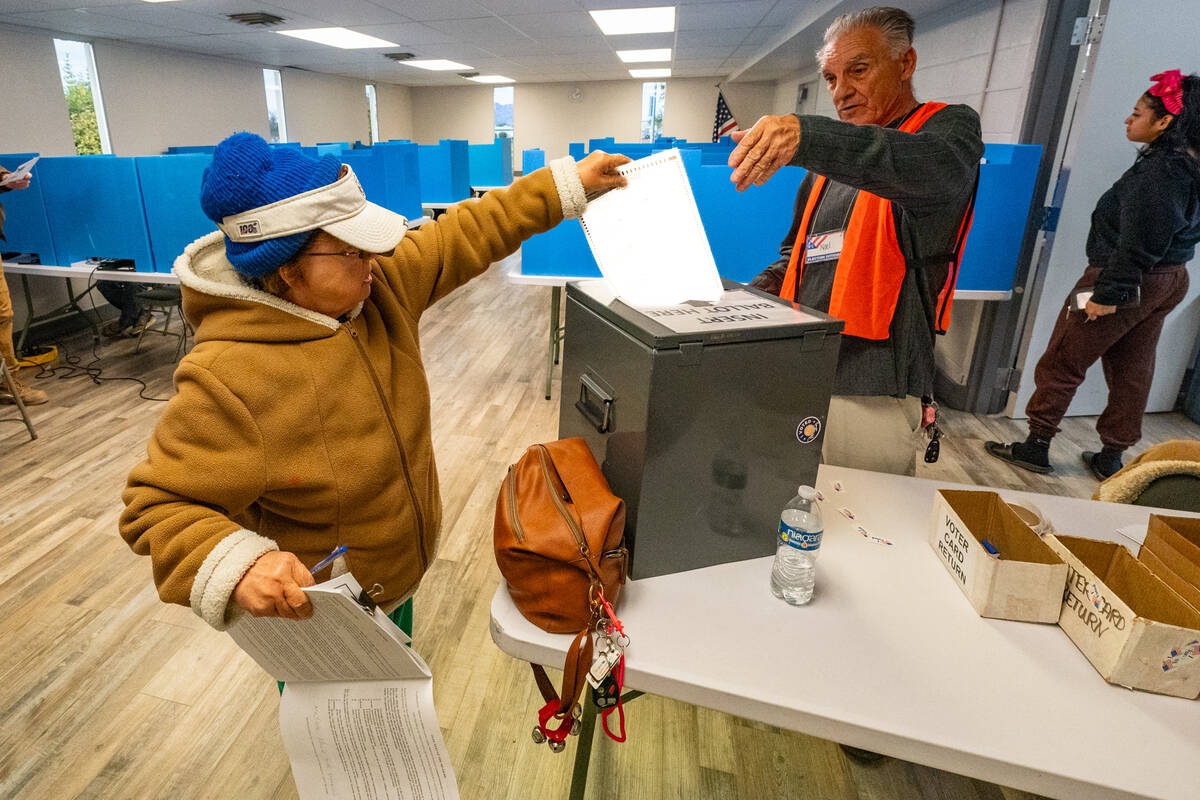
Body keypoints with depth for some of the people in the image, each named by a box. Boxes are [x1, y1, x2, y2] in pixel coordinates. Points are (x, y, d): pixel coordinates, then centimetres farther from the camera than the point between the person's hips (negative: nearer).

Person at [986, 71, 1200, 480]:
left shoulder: (1156, 174, -22)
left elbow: (1138, 246, -26)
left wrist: (1108, 293, -22)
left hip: (1126, 281, -10)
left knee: (1062, 362, 1)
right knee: (1132, 370, 14)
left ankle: (1036, 446, 10)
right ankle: (1110, 458, 25)